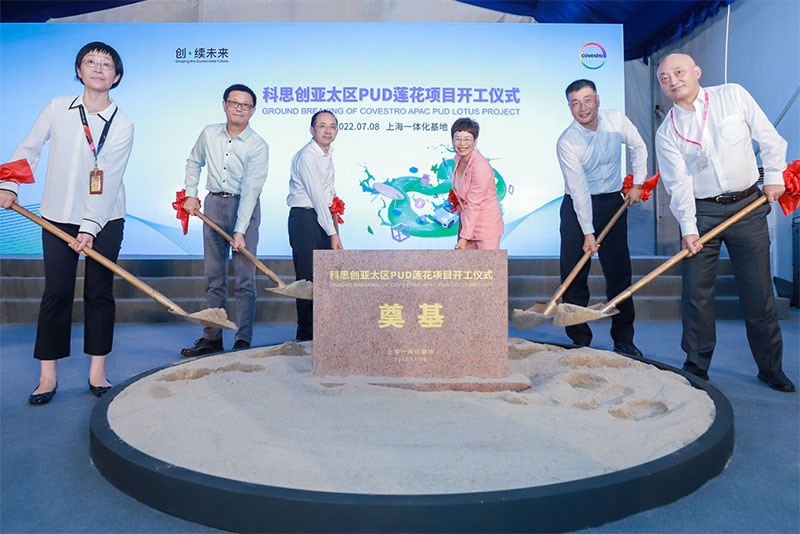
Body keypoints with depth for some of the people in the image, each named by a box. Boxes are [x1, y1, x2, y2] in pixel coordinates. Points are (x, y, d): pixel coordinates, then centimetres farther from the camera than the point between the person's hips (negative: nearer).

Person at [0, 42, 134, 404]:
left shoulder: (122, 125, -6)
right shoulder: (58, 108, 2)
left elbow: (107, 181, -13)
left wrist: (89, 227, -19)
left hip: (104, 221, -1)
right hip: (58, 217, 1)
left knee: (99, 292, 3)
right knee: (56, 292, 2)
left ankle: (97, 371, 13)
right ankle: (48, 375, 11)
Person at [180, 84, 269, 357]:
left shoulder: (258, 146, -10)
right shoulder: (209, 133, 3)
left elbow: (250, 190, -17)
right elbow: (193, 162, 22)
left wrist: (240, 231, -23)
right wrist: (190, 194, 12)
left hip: (244, 206, -4)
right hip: (213, 204, 4)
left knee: (245, 277, -6)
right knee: (213, 275, 8)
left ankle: (243, 340, 0)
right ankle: (212, 337, 16)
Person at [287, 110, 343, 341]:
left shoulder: (328, 153, 15)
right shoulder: (306, 156, -13)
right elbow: (317, 196, -17)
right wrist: (333, 233, -18)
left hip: (322, 217, 8)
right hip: (305, 218, -8)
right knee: (308, 279, -7)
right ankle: (305, 335, 1)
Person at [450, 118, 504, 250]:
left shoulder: (480, 166, -23)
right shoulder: (458, 159, 2)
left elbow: (474, 204, -22)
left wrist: (464, 237, -19)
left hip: (486, 227, -7)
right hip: (467, 222, 7)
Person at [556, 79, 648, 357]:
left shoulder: (616, 119, -3)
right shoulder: (566, 142, -14)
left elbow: (638, 147, 14)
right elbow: (579, 190, -18)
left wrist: (637, 183, 7)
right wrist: (588, 233, -19)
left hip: (613, 203, 3)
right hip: (577, 207, -2)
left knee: (619, 272, 0)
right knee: (574, 274, -4)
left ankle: (623, 339, 10)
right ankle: (579, 340, 7)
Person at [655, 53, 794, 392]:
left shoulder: (733, 96, 0)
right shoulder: (666, 133, -1)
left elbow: (768, 138, 8)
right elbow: (679, 183, -7)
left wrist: (774, 175, 5)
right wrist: (687, 228, -15)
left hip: (747, 206, 0)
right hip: (701, 212, 0)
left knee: (759, 291, 4)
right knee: (696, 291, -2)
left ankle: (771, 368, 18)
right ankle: (696, 367, 11)